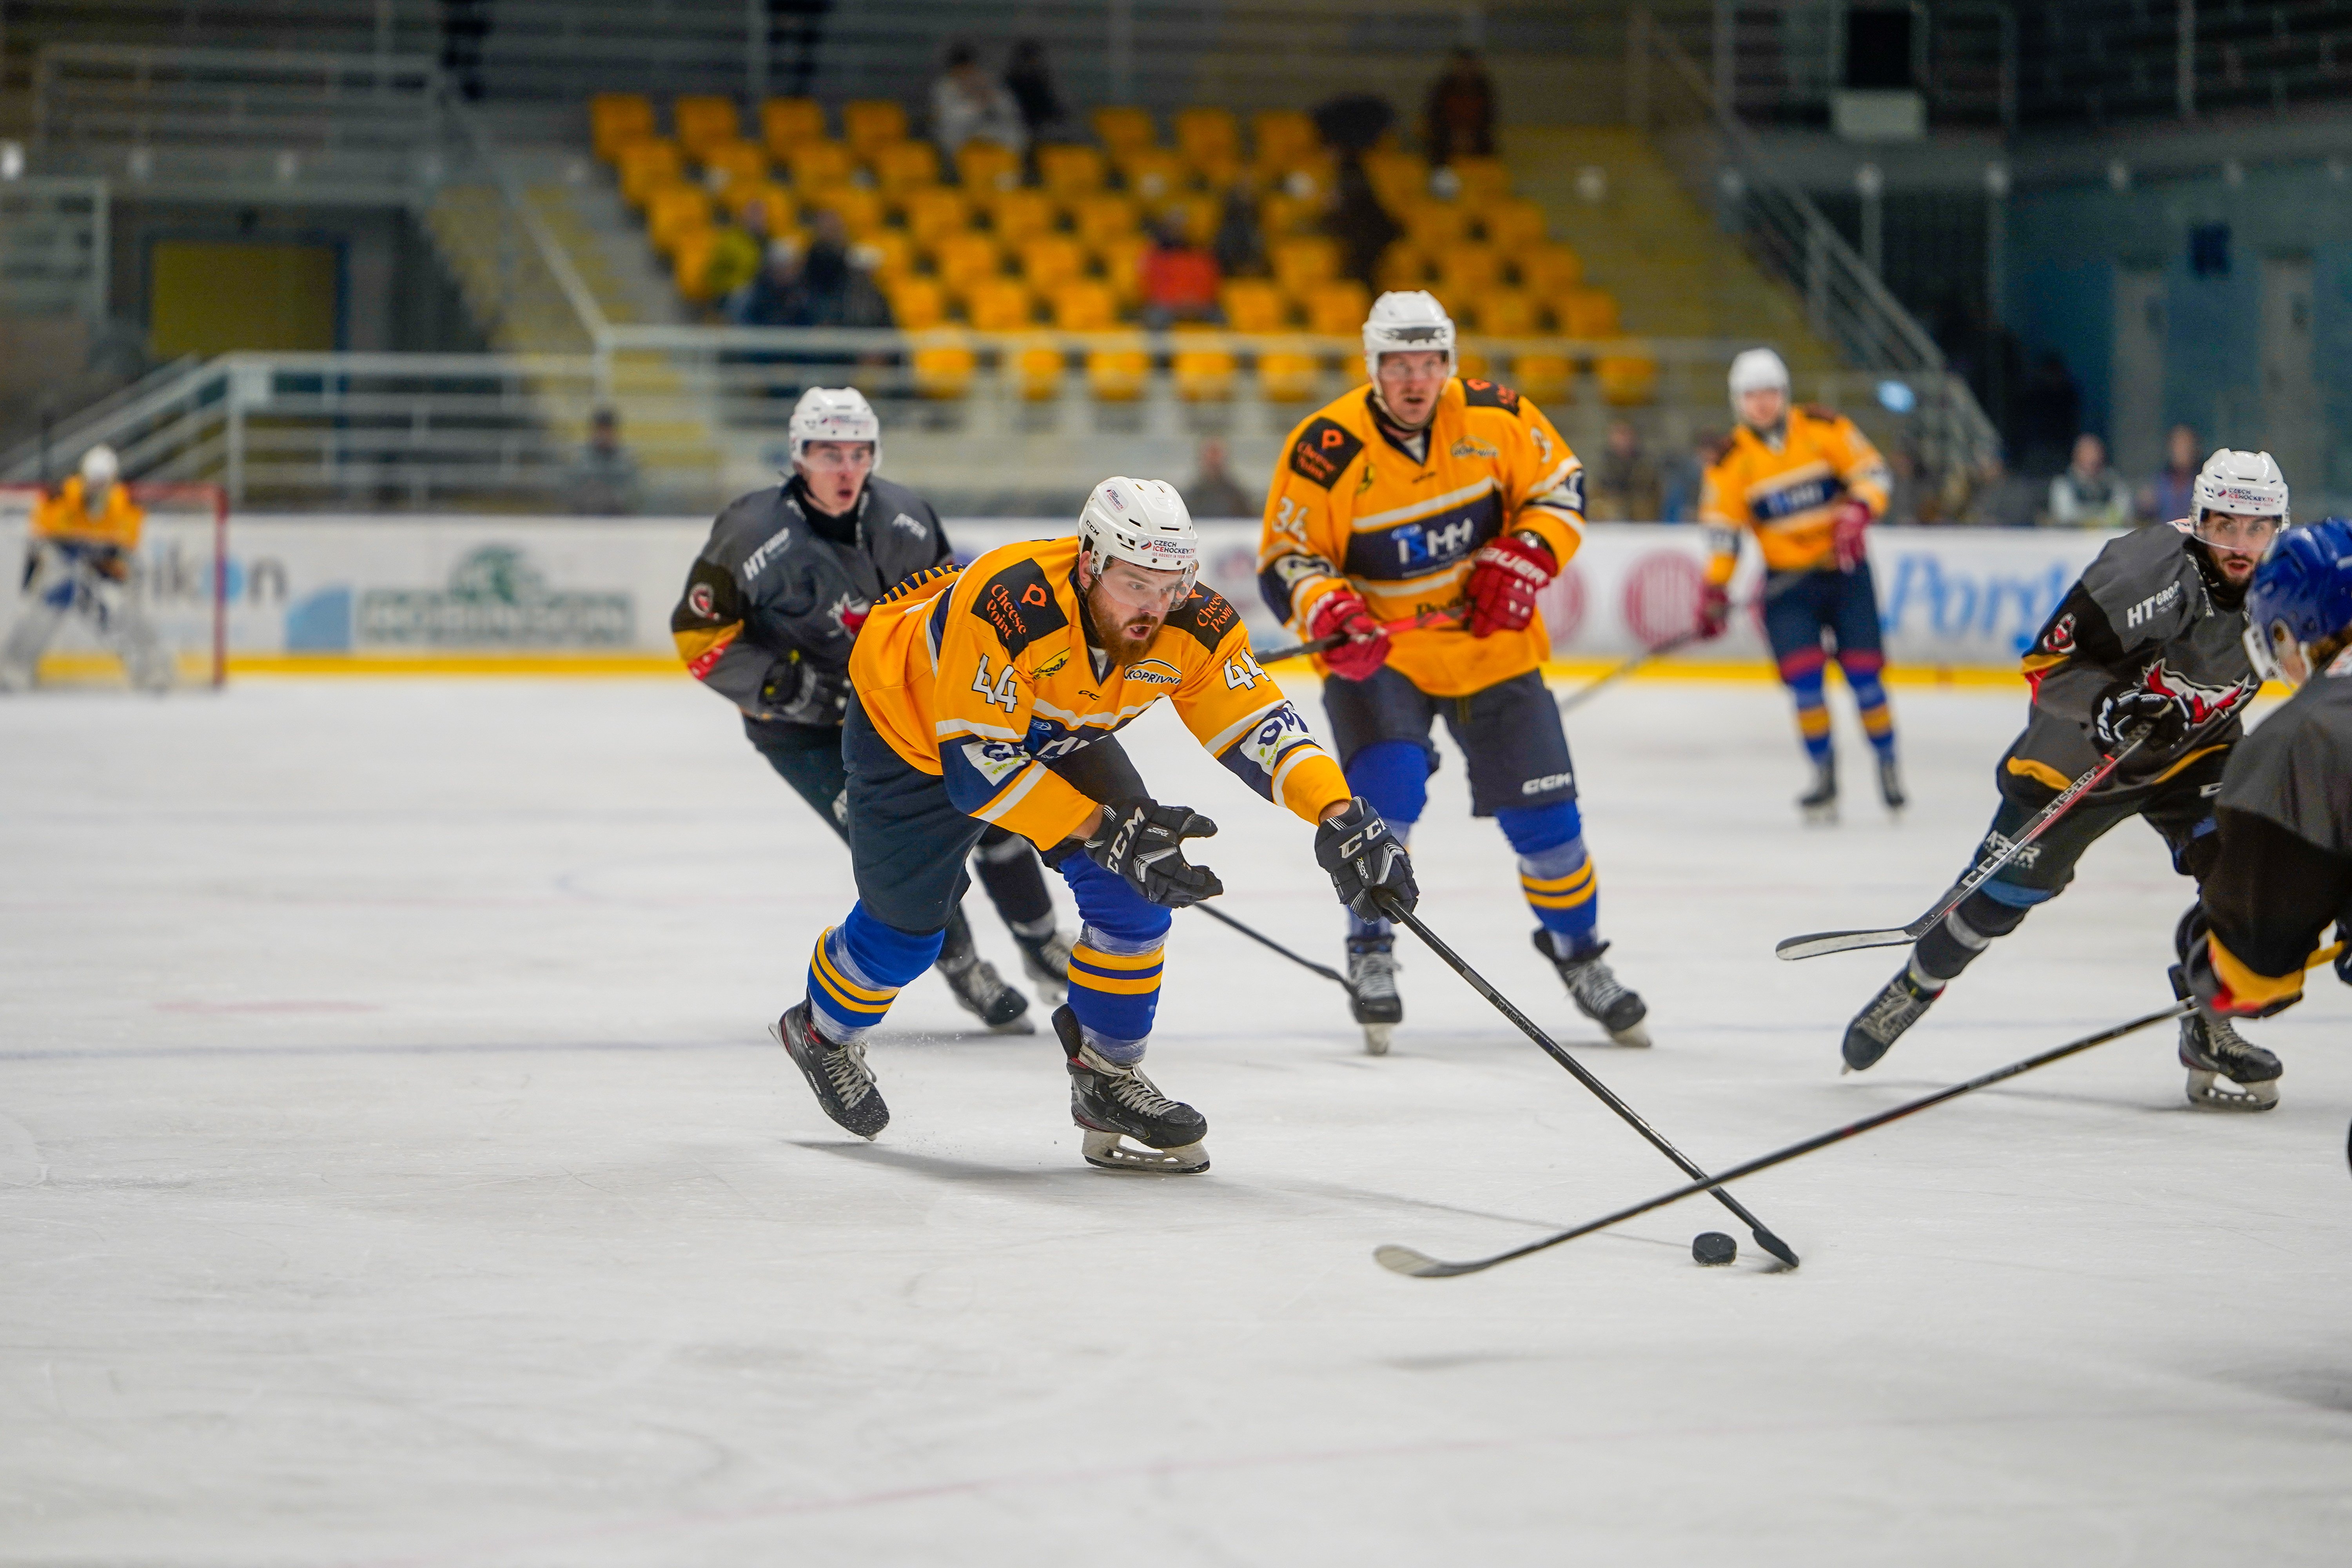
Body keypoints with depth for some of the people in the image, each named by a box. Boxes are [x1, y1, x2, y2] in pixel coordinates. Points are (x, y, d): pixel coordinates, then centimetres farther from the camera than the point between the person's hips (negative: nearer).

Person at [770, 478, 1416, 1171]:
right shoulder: (1009, 609, -44)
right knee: (906, 927, 10)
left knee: (1136, 887, -15)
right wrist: (1103, 829, -48)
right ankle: (825, 1031, 43)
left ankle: (1106, 1072, 4)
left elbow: (1259, 723, -24)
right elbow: (974, 766, -42)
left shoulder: (1194, 625, -29)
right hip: (912, 729, -4)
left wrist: (1339, 816, -41)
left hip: (1058, 735, 4)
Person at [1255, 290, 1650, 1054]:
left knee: (1542, 811, 4)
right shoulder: (1328, 450, -19)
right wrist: (1330, 611, -32)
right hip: (1378, 651, -3)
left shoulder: (1495, 417, -10)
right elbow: (1284, 561, -13)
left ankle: (1577, 950, 28)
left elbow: (1560, 485, 3)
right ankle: (1370, 954, -5)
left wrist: (1523, 560, -13)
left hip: (1491, 643, 3)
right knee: (1387, 789, -25)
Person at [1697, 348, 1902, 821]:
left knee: (1863, 671, -2)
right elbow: (1721, 529, -1)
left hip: (1845, 570, 0)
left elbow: (1872, 472, -5)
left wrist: (1856, 512, -23)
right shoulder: (1731, 460, -4)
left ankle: (1887, 763, 17)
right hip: (1787, 581, 1)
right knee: (1804, 676, -11)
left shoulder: (1824, 429, -7)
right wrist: (1716, 592, -7)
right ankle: (1825, 778, 0)